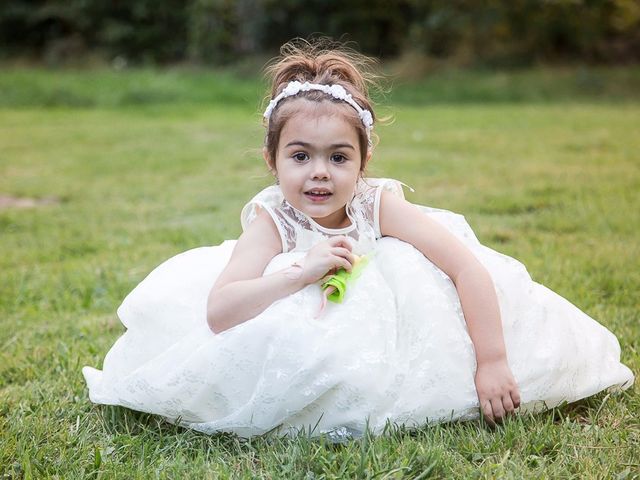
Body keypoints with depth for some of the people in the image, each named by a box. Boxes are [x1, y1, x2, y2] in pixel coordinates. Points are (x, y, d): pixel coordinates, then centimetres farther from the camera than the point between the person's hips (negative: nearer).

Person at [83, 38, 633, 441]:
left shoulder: (379, 205, -27)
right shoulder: (272, 222, -27)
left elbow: (470, 268, -30)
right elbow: (217, 312, -38)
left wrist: (492, 363, -35)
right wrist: (303, 273, -47)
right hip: (304, 340, -1)